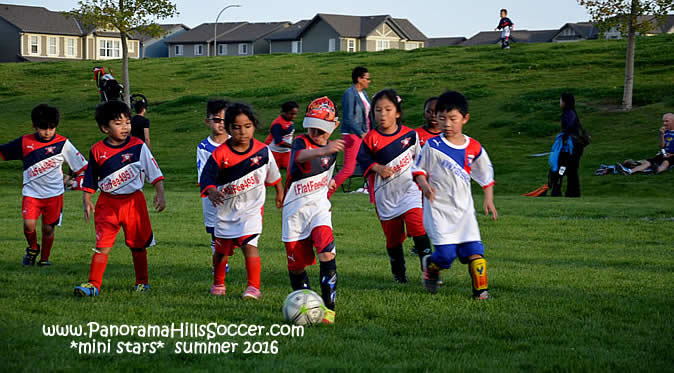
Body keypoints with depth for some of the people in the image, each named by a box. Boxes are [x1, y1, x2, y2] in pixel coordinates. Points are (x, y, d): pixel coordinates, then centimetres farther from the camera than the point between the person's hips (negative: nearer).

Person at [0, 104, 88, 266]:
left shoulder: (63, 144, -5)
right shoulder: (25, 142, -2)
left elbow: (81, 166, 0)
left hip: (54, 193, 0)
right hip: (31, 192, 0)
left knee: (48, 228, 5)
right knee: (29, 225, -15)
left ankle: (44, 258, 28)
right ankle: (32, 249, 16)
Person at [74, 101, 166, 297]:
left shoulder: (138, 146, -4)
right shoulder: (97, 151, -1)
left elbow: (155, 172, 0)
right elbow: (90, 180, 9)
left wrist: (160, 194, -8)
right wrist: (87, 201, 0)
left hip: (134, 201, 0)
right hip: (107, 203, 0)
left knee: (138, 245, 11)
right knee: (102, 245, -10)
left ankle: (142, 282, 27)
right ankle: (93, 284, -10)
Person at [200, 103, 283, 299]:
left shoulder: (262, 150, -9)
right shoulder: (220, 154, -16)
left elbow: (273, 174, 9)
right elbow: (206, 178, -16)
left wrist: (279, 192, 24)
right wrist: (211, 192, -38)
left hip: (251, 207, -1)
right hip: (226, 208, 1)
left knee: (249, 244, -19)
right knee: (221, 249, 15)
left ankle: (254, 287, -16)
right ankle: (218, 283, 38)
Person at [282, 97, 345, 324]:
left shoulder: (332, 148, 6)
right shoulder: (301, 142, -12)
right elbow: (301, 156, -41)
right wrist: (322, 151, -57)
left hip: (319, 207, 2)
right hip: (295, 210, -2)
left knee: (327, 254, -20)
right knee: (296, 263, 5)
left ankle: (329, 306, -18)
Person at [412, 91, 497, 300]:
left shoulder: (474, 148, 4)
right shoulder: (433, 146, -6)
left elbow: (486, 175, 17)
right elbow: (419, 169, 3)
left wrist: (489, 200, 10)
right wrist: (424, 186, -16)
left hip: (464, 208, 3)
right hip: (438, 207, -3)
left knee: (475, 251, -9)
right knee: (446, 254, -12)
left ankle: (481, 290, 1)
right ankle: (430, 266, 20)